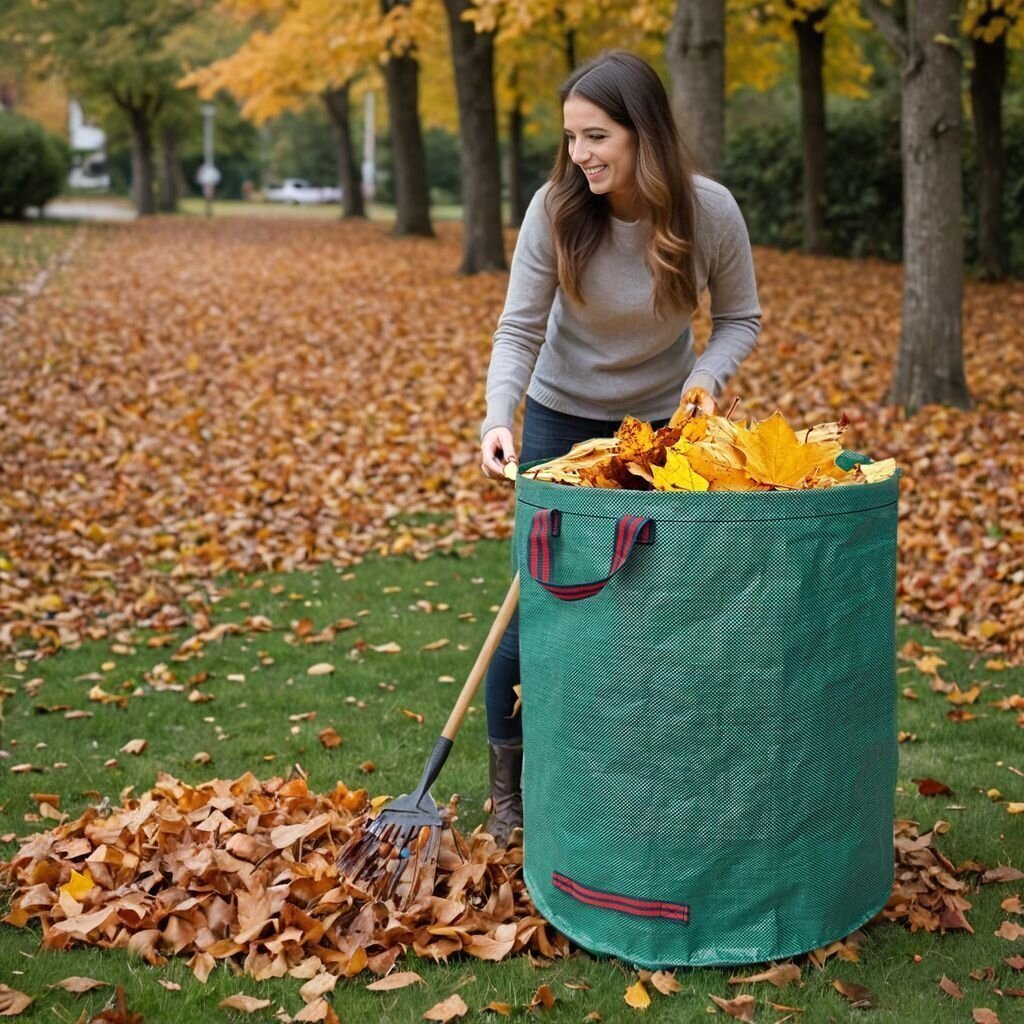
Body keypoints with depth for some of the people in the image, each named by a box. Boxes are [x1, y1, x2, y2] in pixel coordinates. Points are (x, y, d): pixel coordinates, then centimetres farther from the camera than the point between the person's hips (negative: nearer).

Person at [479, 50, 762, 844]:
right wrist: (500, 420, -34)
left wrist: (706, 377, -27)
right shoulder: (555, 211, -22)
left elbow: (740, 319, -7)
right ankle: (508, 782, 14)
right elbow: (519, 329, -18)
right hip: (564, 416, -1)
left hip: (661, 420, 1)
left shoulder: (710, 212, -21)